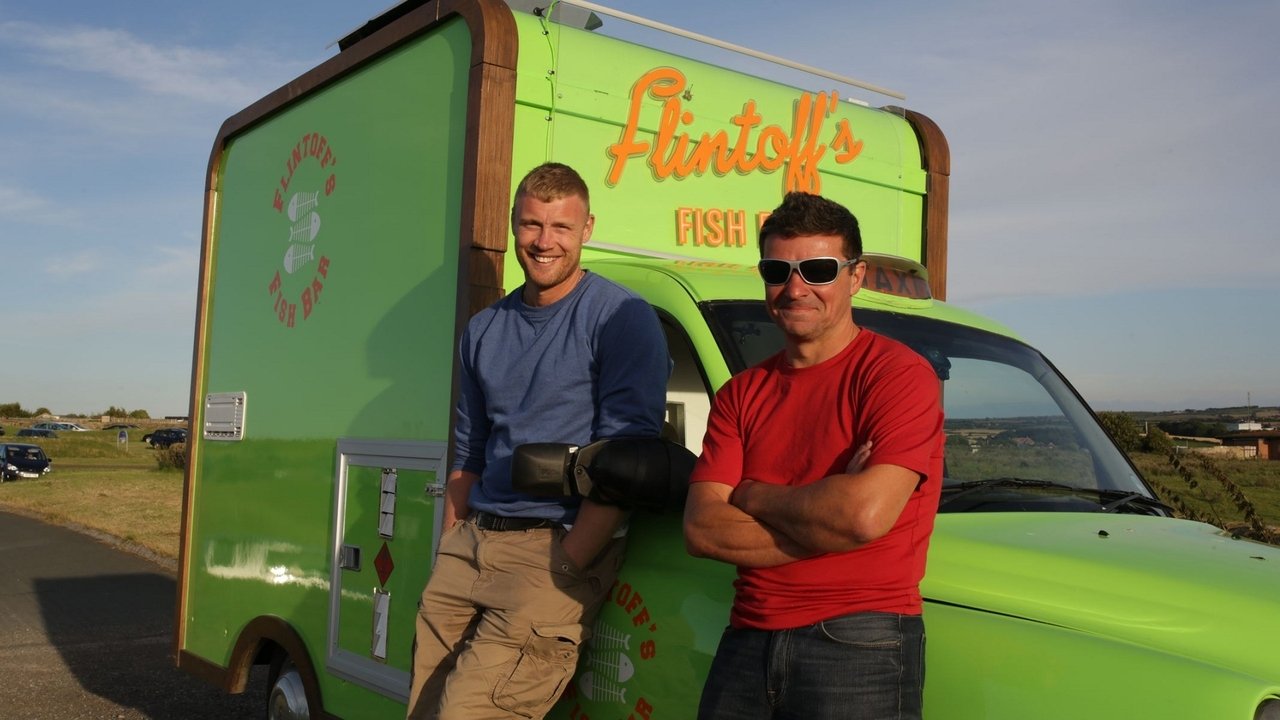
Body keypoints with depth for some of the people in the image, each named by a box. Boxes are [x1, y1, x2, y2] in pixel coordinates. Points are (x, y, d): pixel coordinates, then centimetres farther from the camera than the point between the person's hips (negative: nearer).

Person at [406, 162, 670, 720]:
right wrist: (449, 557, 13)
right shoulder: (483, 329, 15)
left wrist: (563, 569, -16)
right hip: (470, 543, 7)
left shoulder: (619, 317, -6)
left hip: (558, 548, -6)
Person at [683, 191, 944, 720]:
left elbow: (868, 513, -20)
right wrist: (826, 514, -12)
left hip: (857, 647, -5)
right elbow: (700, 529, 0)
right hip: (746, 641, 5)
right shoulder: (741, 394, 11)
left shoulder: (898, 373, -6)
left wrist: (752, 495, -5)